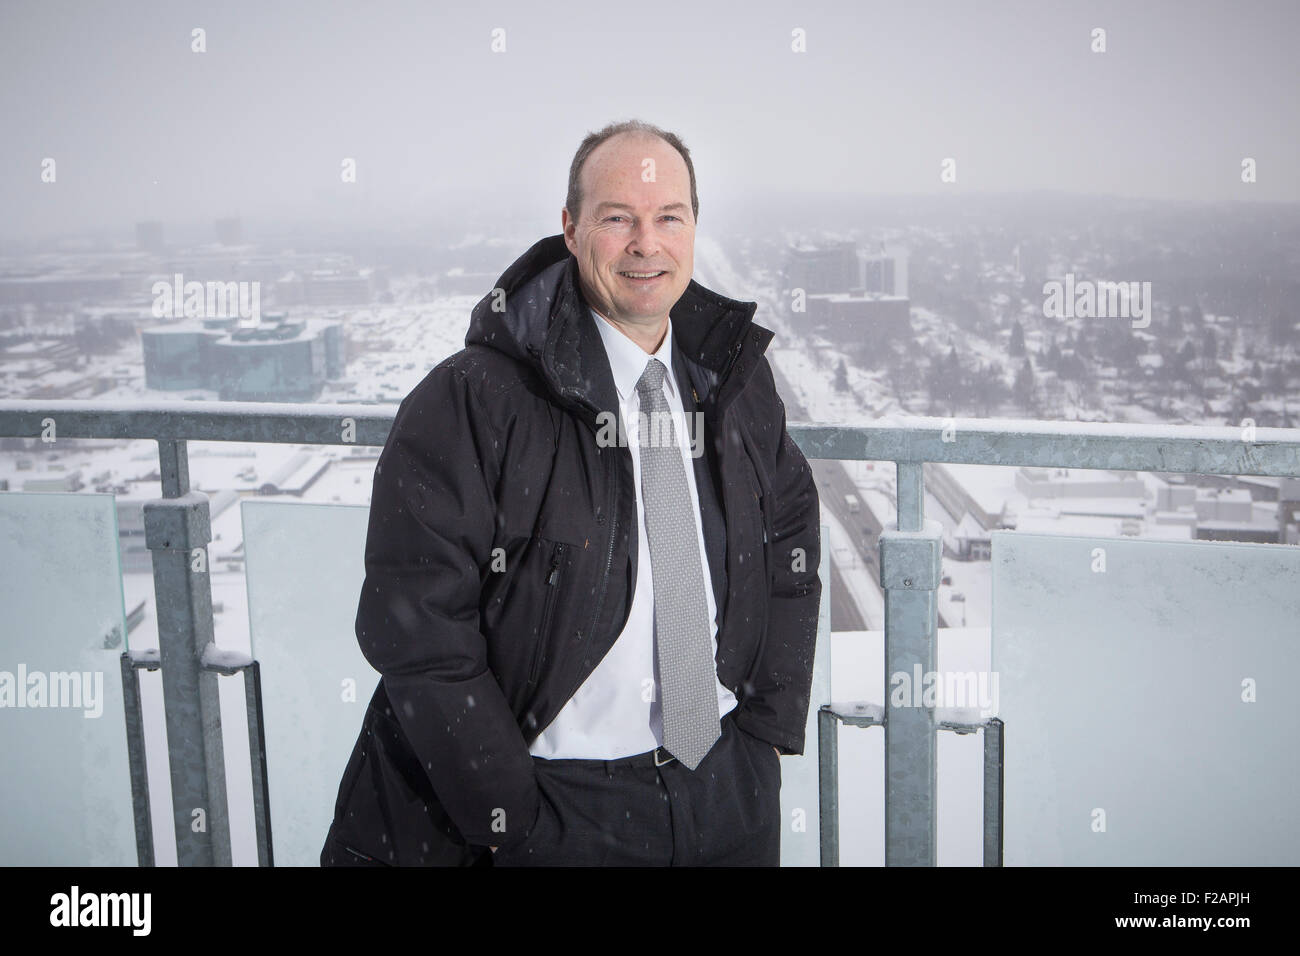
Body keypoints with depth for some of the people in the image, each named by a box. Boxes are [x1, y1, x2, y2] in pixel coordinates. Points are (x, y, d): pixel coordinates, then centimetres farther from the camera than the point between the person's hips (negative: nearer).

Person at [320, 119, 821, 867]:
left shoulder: (738, 378, 3)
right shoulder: (469, 404, -14)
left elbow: (792, 539, 13)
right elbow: (416, 624, -15)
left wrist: (771, 725, 5)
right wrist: (512, 818, -14)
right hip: (558, 801, -4)